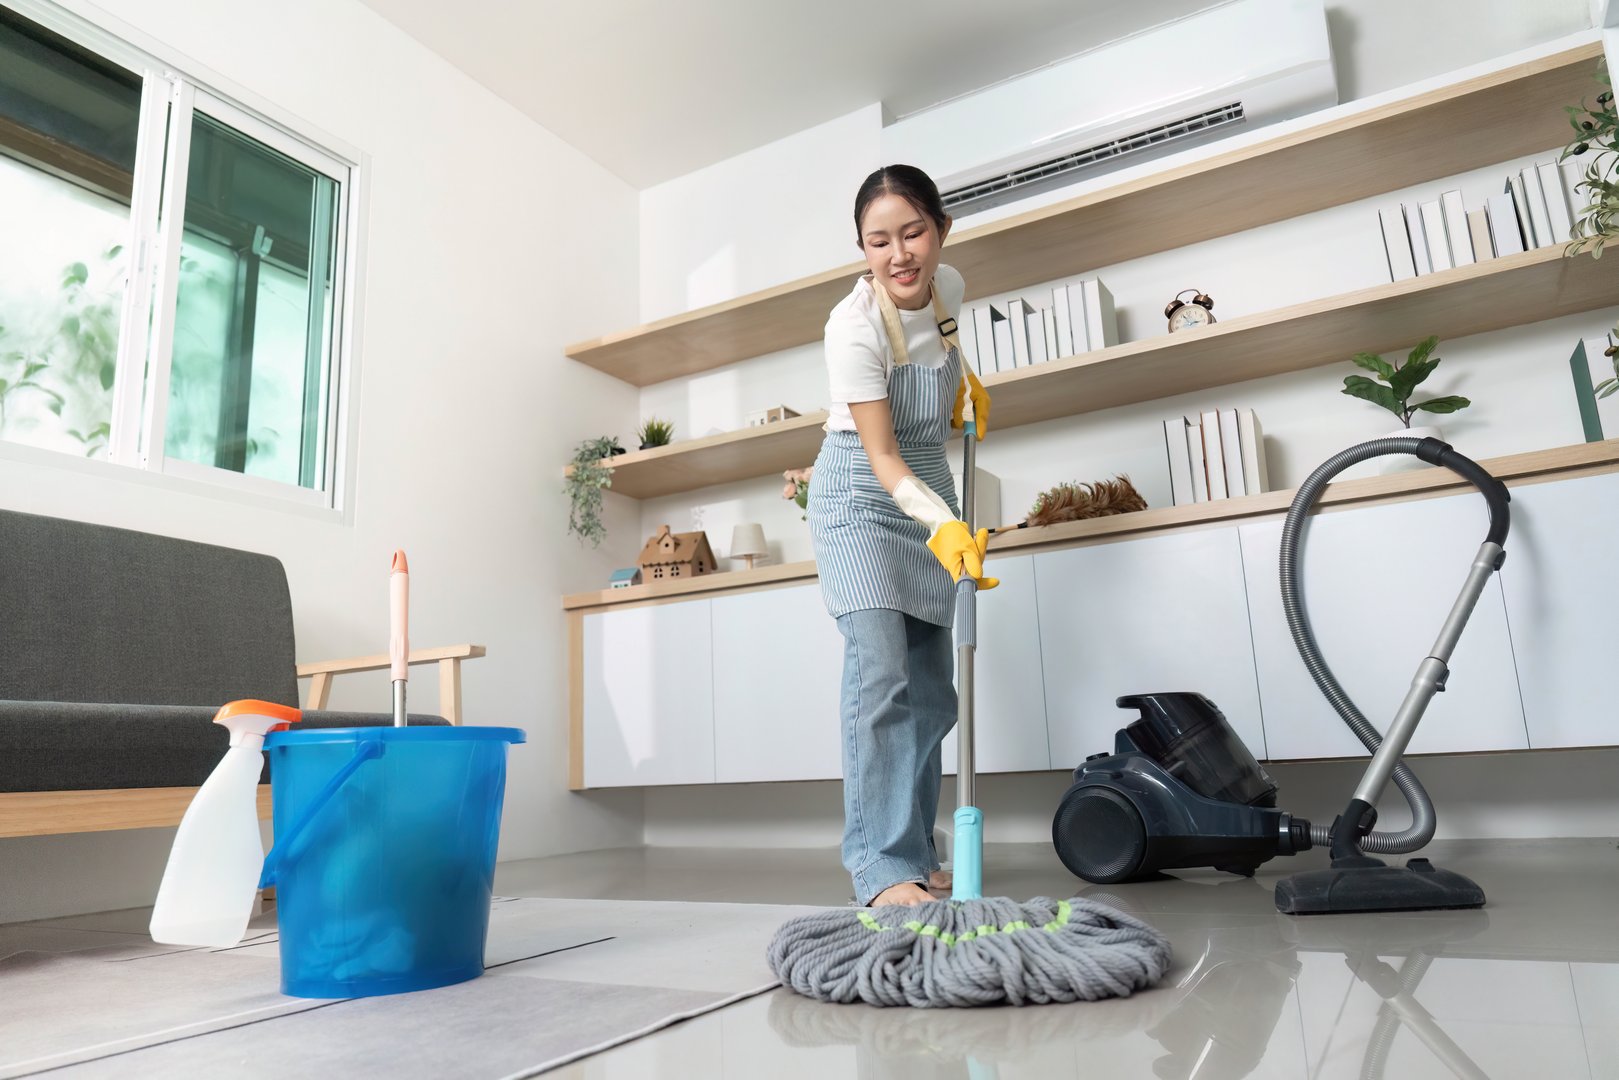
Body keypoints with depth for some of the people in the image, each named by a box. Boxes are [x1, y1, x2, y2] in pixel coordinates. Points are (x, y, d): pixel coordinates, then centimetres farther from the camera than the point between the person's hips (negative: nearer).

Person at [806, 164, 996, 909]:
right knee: (880, 673, -20)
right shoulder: (853, 326, -23)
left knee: (933, 686, 5)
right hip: (860, 493, -6)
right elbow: (882, 456, -25)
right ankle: (882, 866, -13)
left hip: (929, 489, 7)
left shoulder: (948, 286, -3)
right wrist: (943, 522, -38)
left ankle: (915, 852, 16)